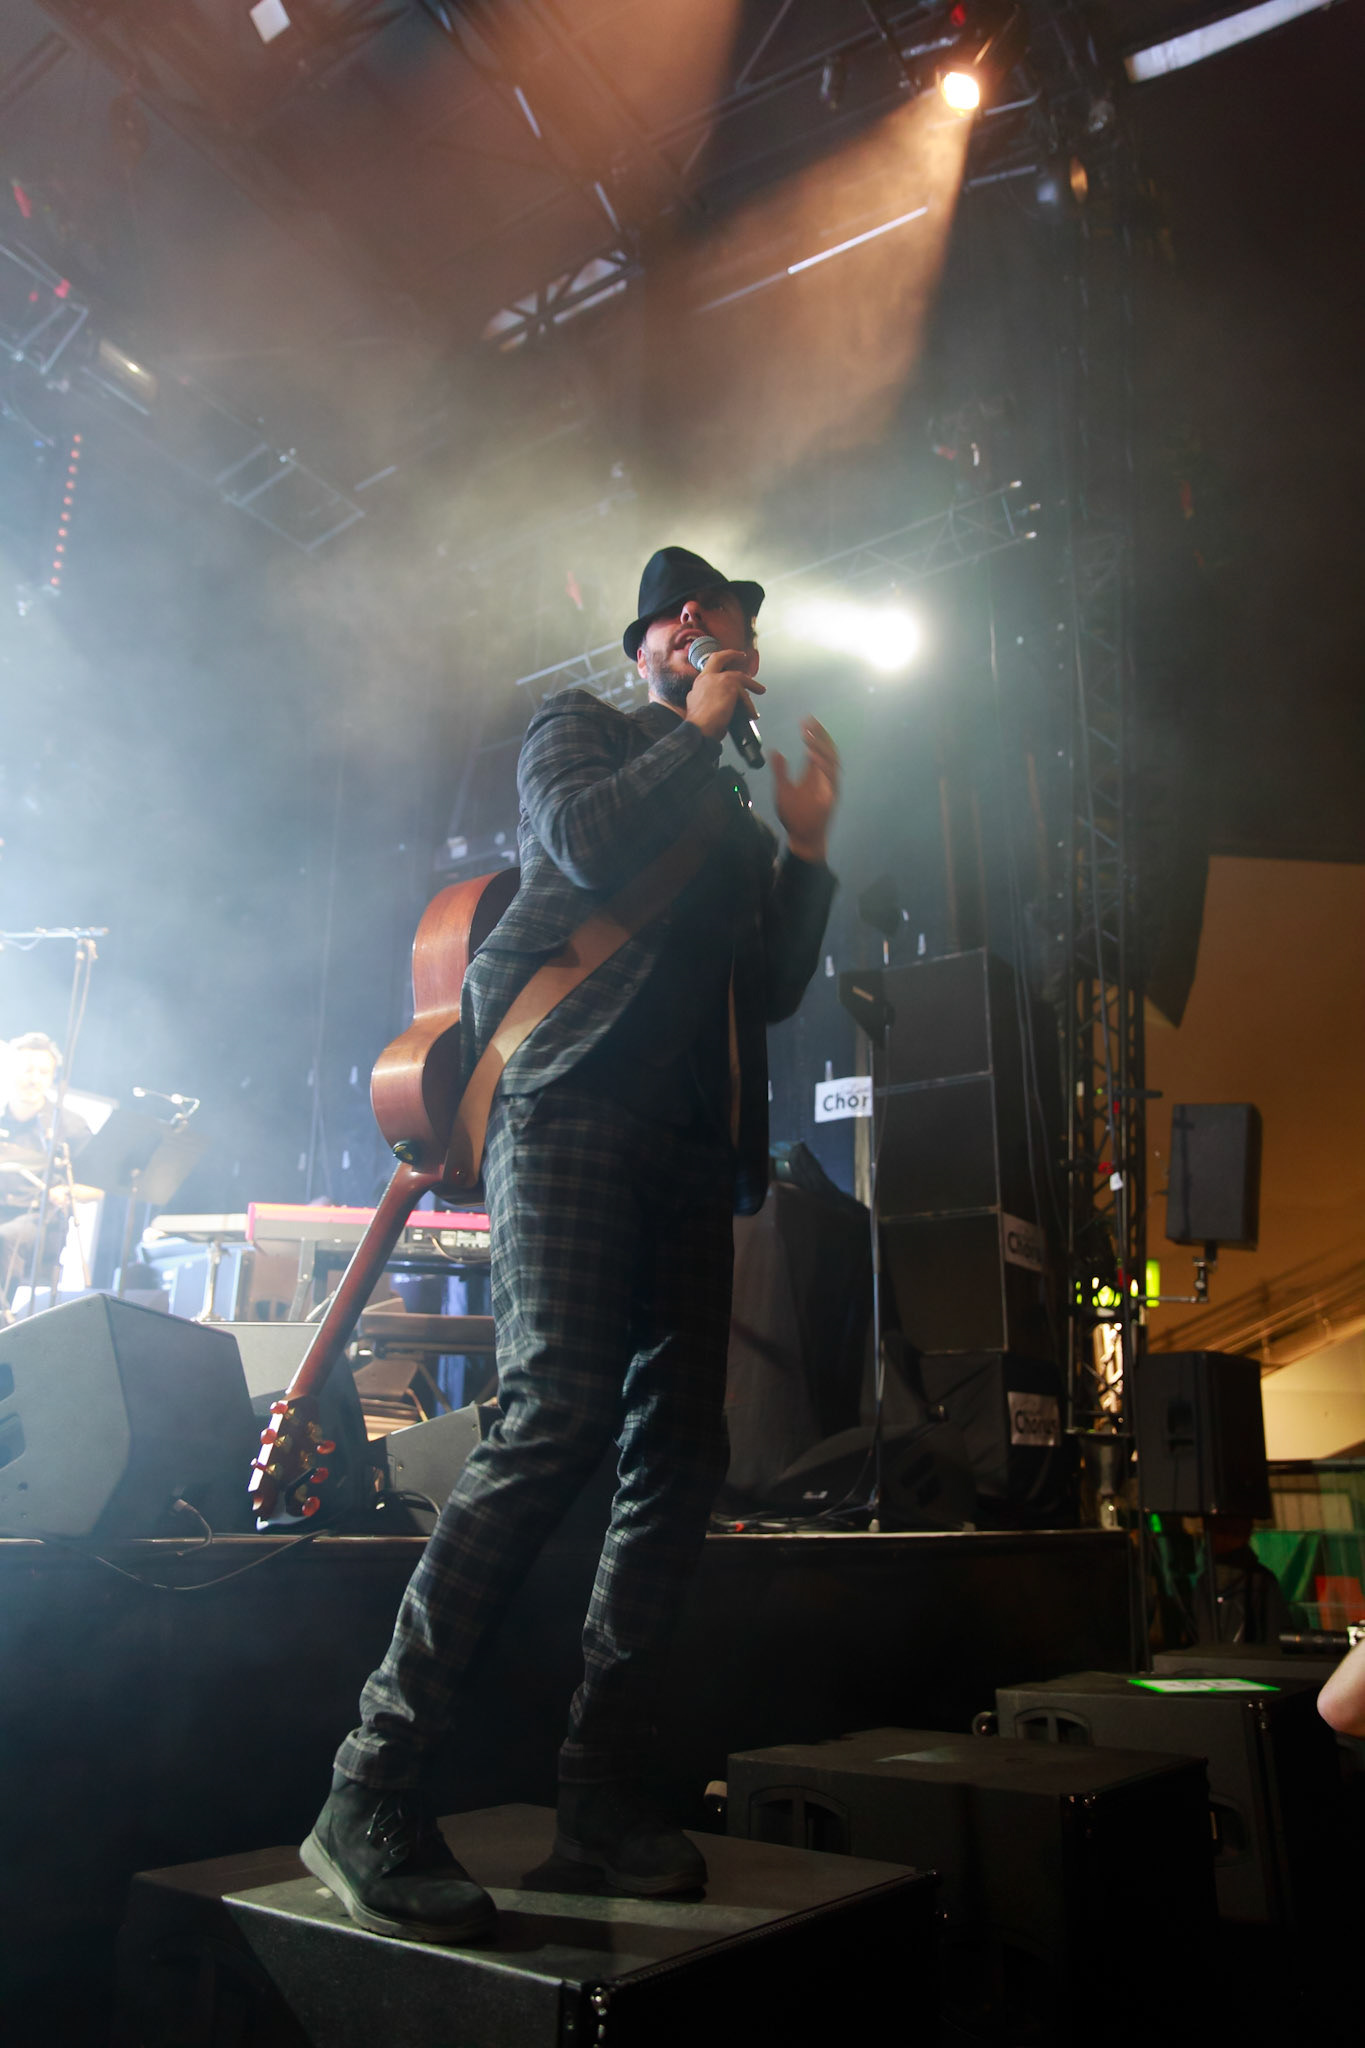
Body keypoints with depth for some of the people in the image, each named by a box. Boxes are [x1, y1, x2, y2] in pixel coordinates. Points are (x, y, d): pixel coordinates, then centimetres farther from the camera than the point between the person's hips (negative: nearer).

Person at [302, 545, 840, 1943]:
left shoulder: (734, 816, 29)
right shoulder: (578, 727, 15)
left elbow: (776, 989, 21)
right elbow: (589, 844, -8)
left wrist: (808, 843, 14)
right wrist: (697, 728, 5)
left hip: (691, 1139, 7)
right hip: (575, 1104, -7)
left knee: (680, 1453, -1)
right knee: (560, 1414, -21)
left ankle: (600, 1792, 8)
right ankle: (370, 1798, -13)